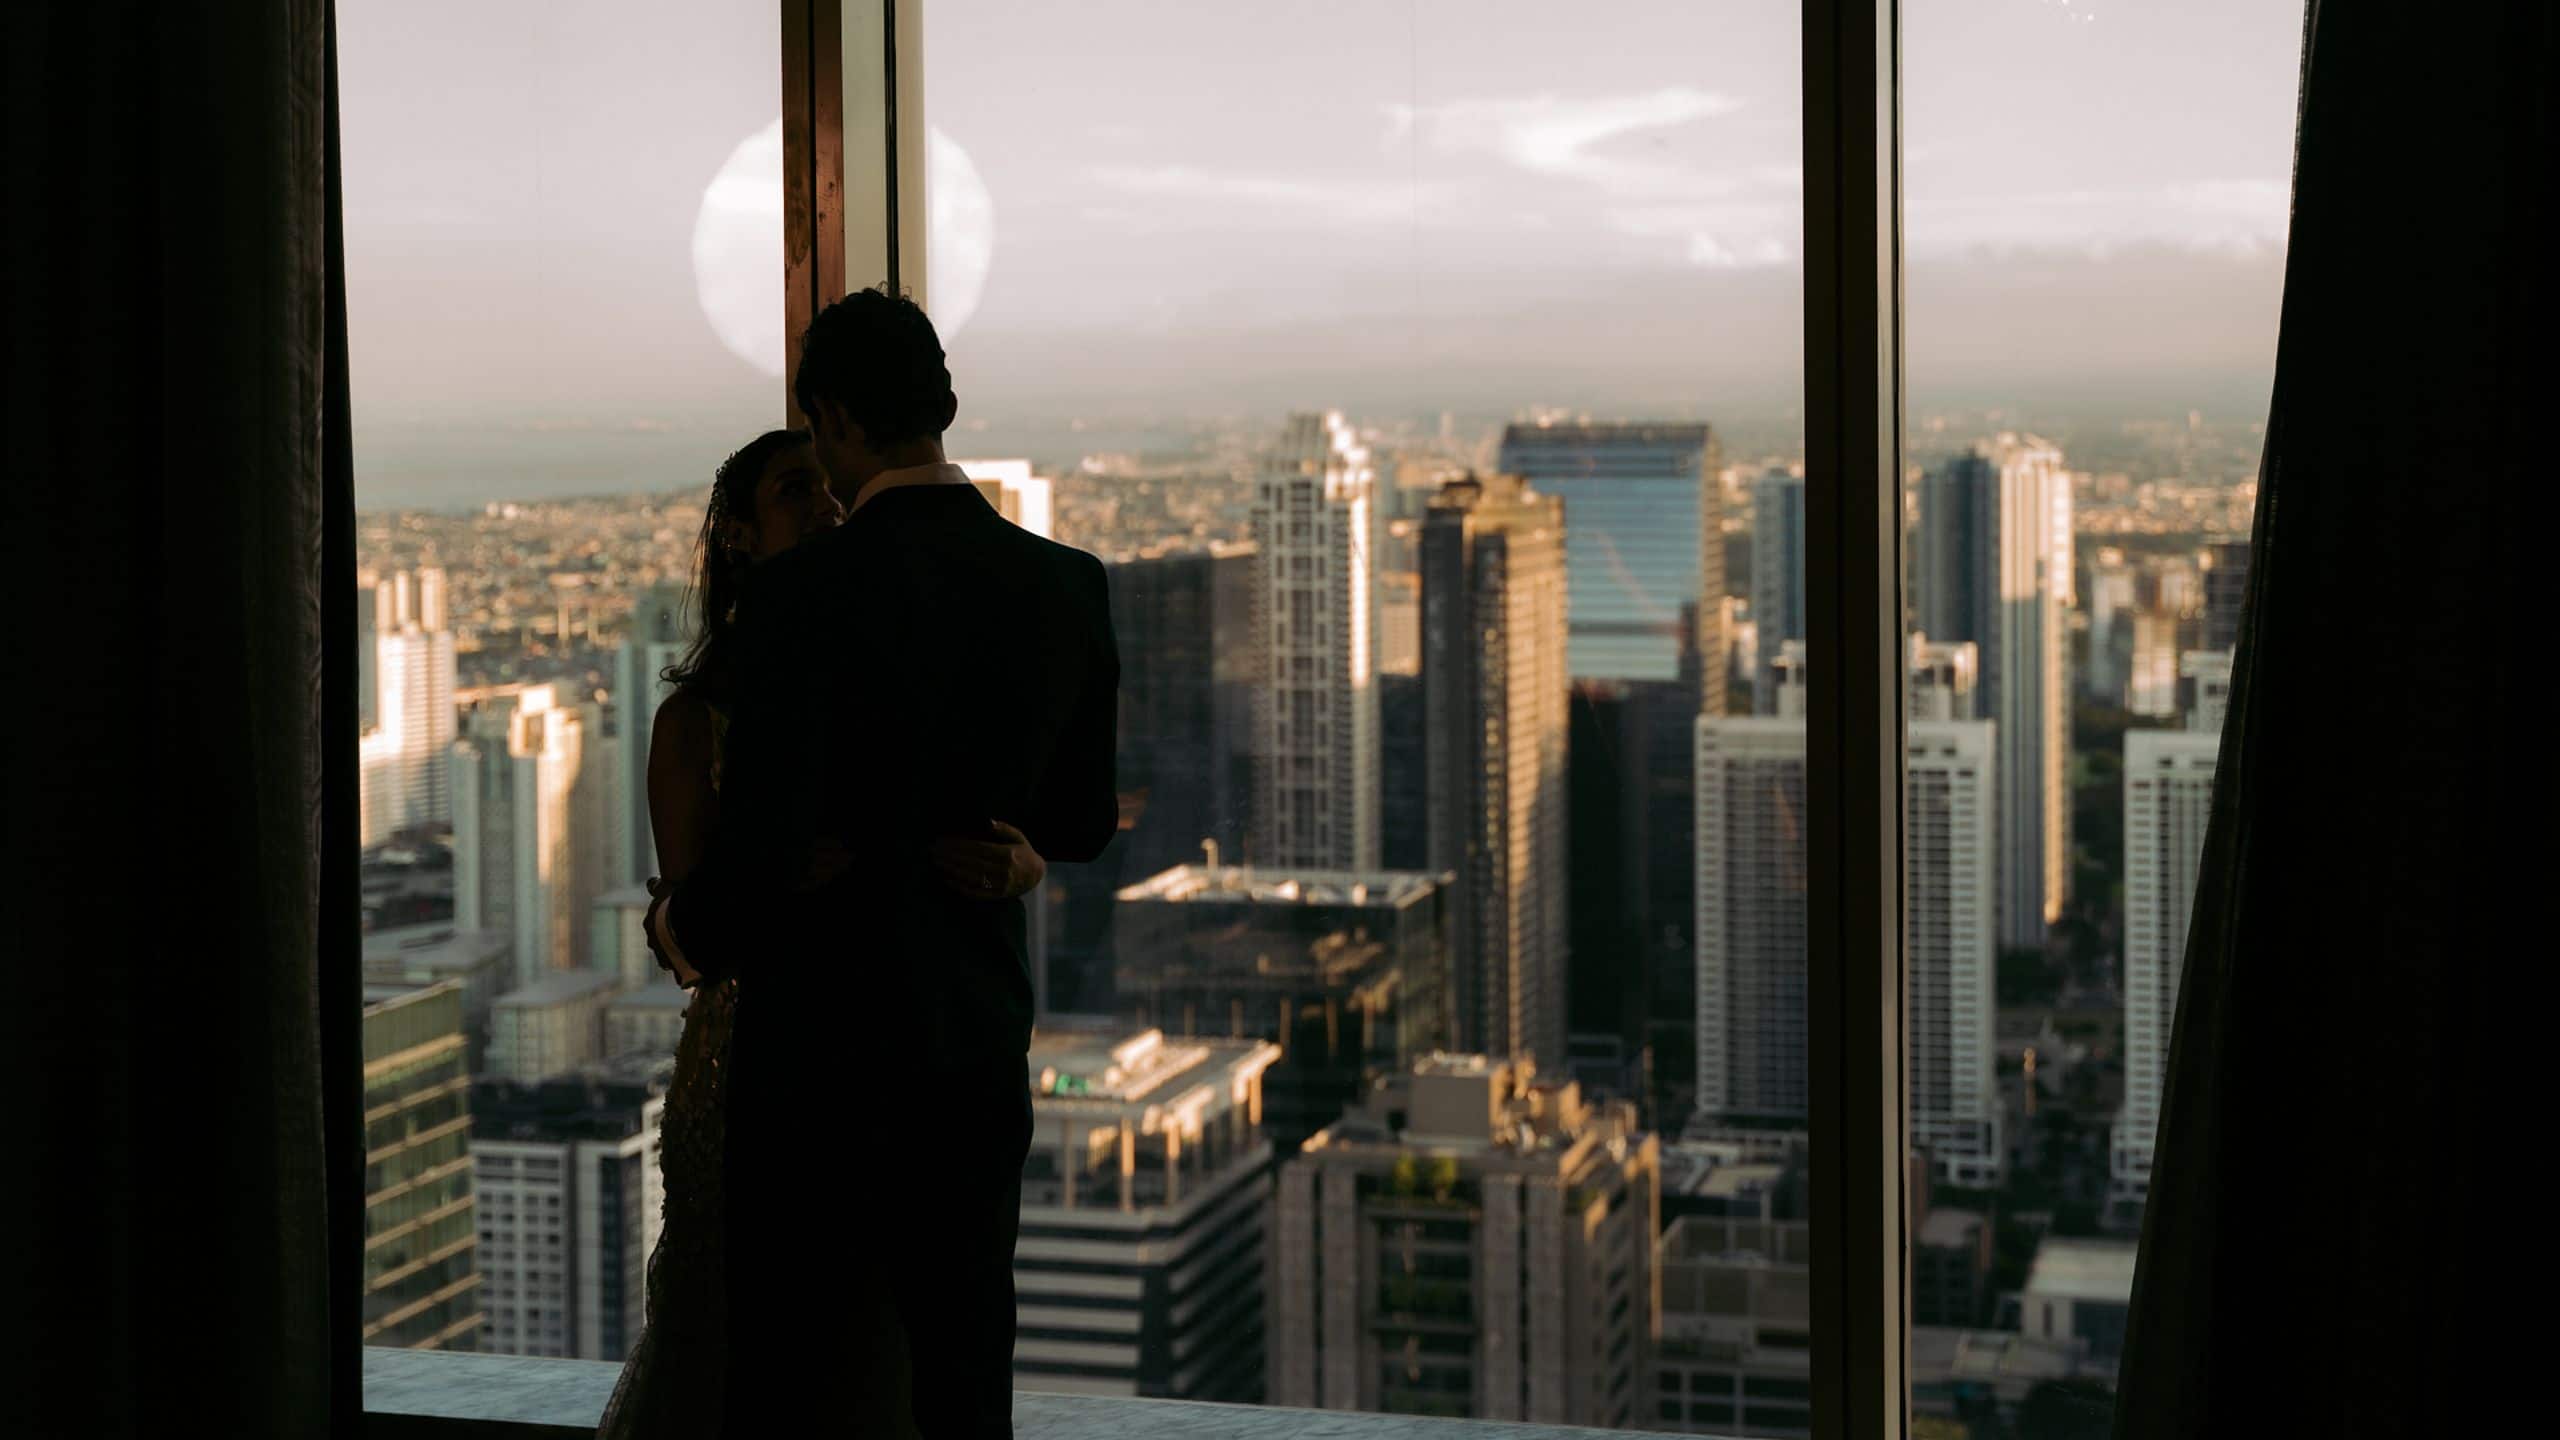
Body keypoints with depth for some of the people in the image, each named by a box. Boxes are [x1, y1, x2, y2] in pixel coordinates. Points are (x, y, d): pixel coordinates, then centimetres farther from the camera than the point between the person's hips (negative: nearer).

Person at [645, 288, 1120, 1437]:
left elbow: (761, 855, -20)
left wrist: (684, 931, 2)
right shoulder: (1069, 586, -2)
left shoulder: (802, 594, -17)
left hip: (820, 1049, -5)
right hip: (979, 1041, 5)